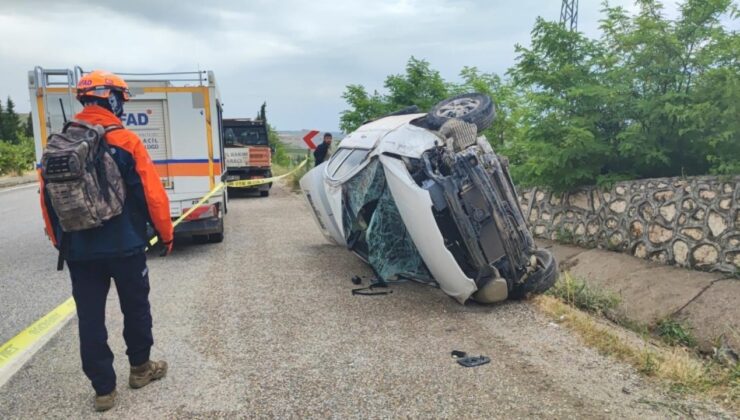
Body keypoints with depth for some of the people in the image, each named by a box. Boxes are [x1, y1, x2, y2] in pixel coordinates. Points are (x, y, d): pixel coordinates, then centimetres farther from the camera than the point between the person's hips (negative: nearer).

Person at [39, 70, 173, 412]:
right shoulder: (125, 141, -11)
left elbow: (48, 200, 8)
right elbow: (152, 195, -12)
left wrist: (60, 242, 20)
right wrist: (165, 233, 1)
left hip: (79, 251, 4)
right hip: (125, 246, -3)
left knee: (90, 318, 10)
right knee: (135, 308, 16)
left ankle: (103, 388, 17)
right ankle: (140, 368, 31)